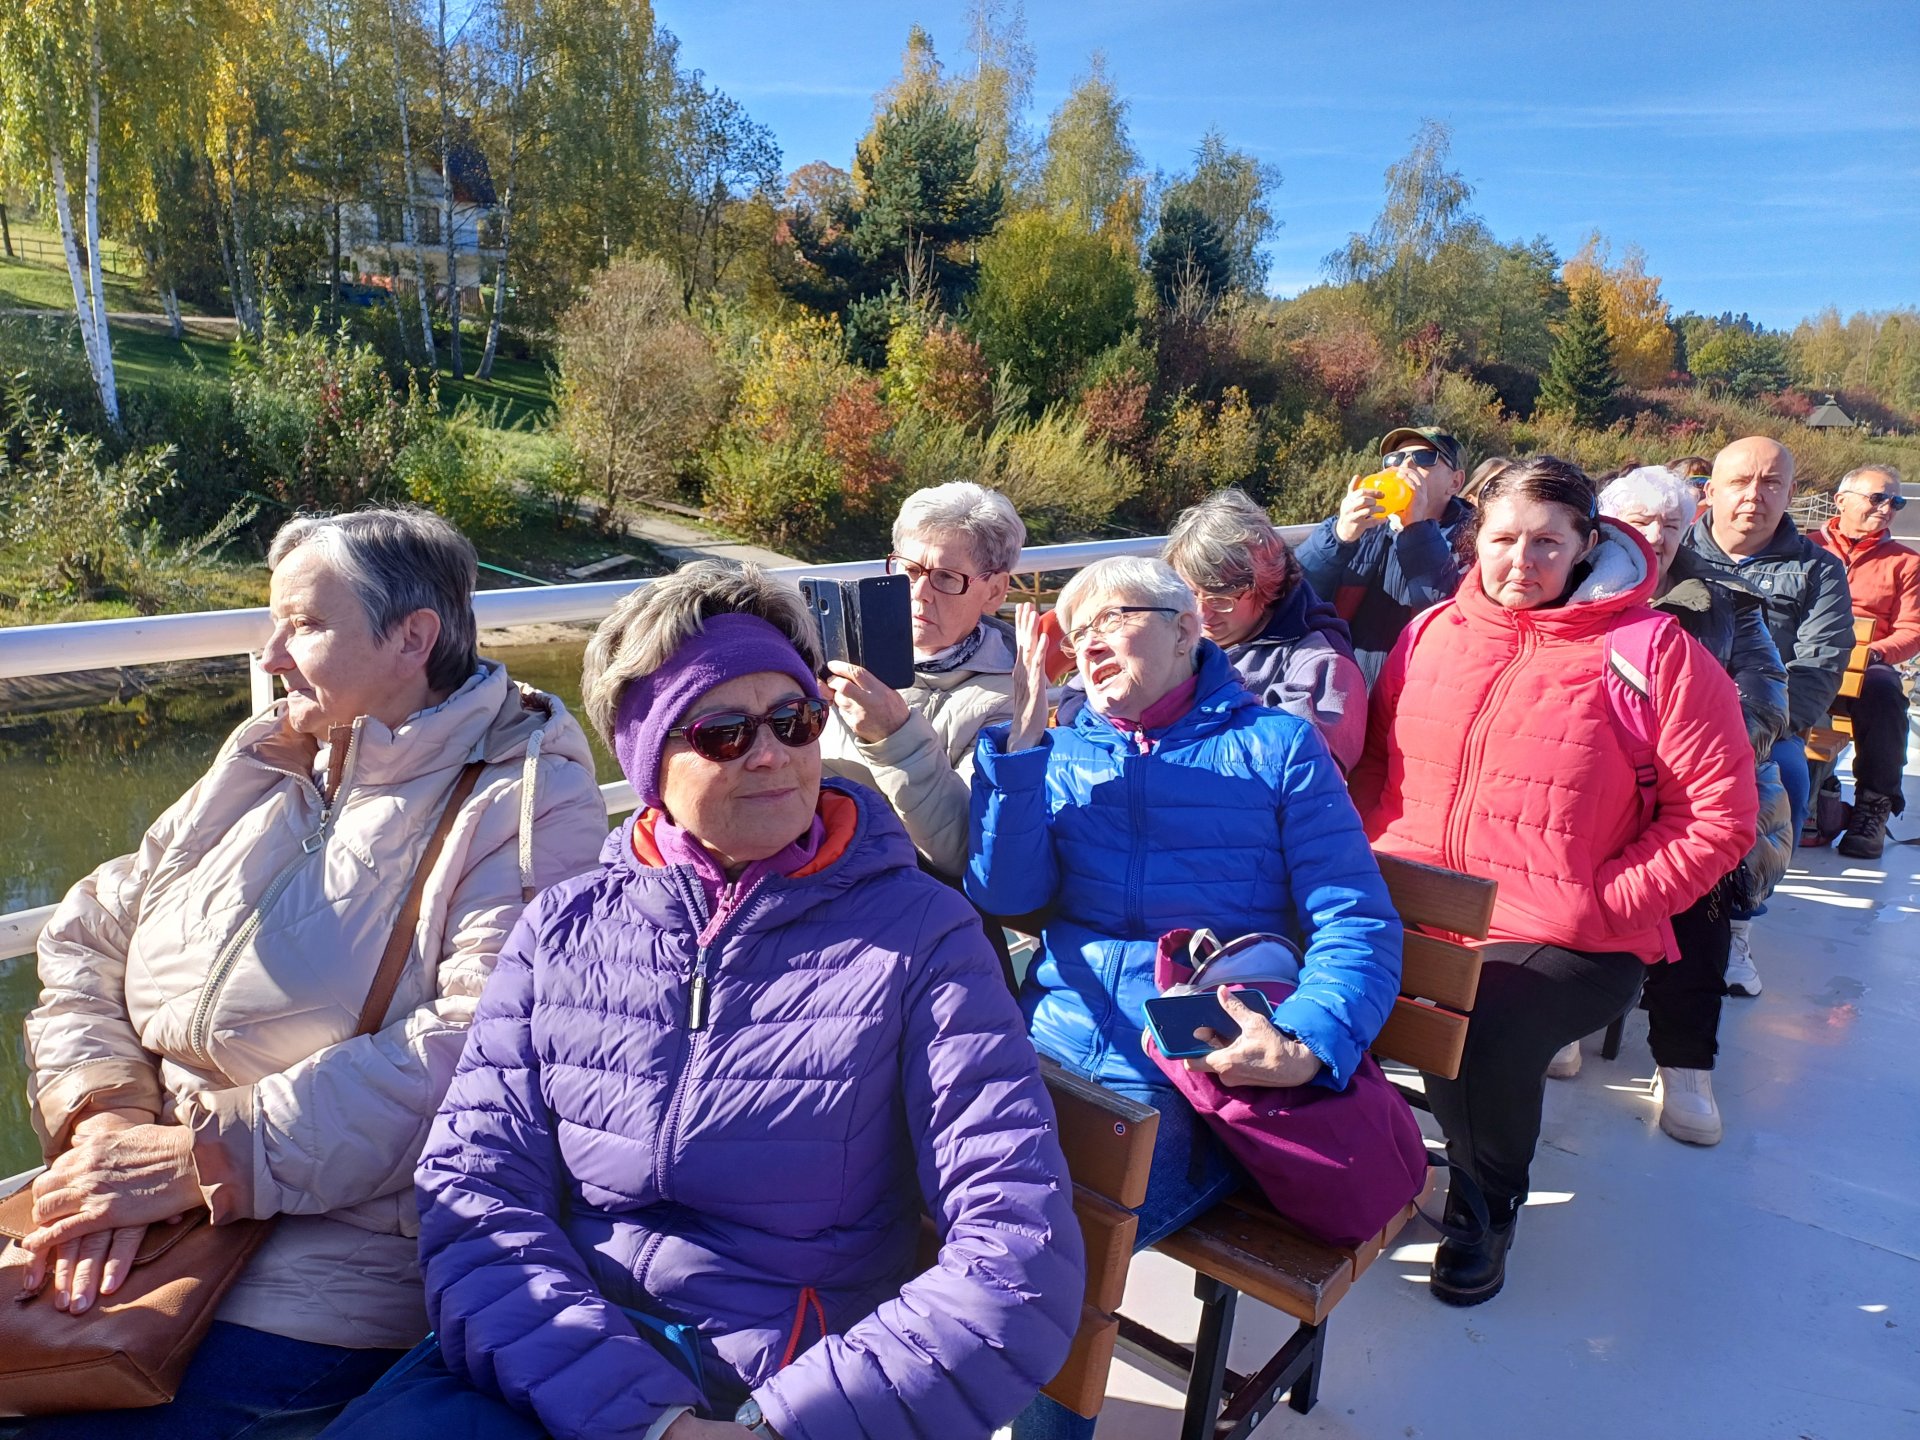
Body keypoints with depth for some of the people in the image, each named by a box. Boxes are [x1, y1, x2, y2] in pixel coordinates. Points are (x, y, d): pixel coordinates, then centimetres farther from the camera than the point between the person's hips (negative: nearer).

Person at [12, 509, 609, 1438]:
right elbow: (87, 938, 11)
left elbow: (477, 1048, -20)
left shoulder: (525, 802, -8)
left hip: (347, 1251, -5)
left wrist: (205, 1156, -18)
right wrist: (106, 1117, -7)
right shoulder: (262, 767, 14)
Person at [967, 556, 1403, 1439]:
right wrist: (1024, 731, -5)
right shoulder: (1061, 753, 16)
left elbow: (1360, 927, -1)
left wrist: (1307, 1045, -21)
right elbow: (1003, 898, 2)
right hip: (1051, 1049, 4)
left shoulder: (1278, 747, 7)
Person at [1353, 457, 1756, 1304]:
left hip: (1566, 943, -3)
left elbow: (1720, 818, -5)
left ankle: (1486, 1208, 6)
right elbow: (1375, 765, 20)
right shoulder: (1432, 634, 10)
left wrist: (1597, 907, -13)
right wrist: (1376, 855, 2)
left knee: (1485, 1027, -29)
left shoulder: (1653, 653, -4)